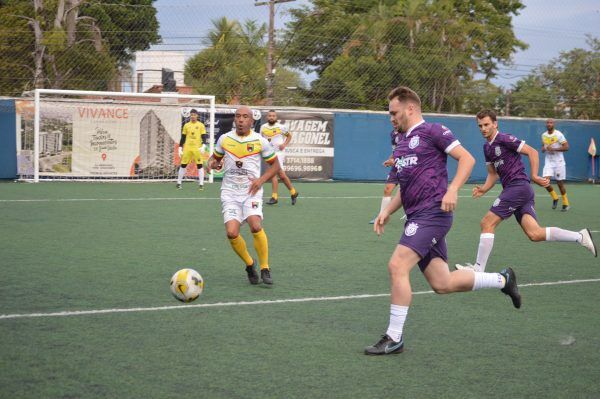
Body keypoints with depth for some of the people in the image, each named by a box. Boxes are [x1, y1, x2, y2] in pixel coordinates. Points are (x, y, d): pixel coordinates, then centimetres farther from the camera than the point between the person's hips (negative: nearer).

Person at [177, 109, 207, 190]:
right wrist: (180, 148, 8)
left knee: (200, 165, -4)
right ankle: (179, 183, 14)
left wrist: (203, 146, -16)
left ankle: (201, 184, 0)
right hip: (187, 148, 2)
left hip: (197, 148, -2)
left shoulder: (201, 125, 3)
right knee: (183, 165, 4)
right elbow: (183, 138, 12)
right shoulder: (186, 125, 9)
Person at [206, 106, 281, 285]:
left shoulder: (260, 141, -2)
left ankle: (265, 269, -8)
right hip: (230, 192, 2)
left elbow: (275, 165, 7)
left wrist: (261, 179, -9)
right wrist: (212, 163, -5)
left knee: (255, 225, -26)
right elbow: (216, 157, 20)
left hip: (251, 191, -2)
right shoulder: (224, 139, 4)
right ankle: (249, 265, 13)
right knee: (232, 233, -15)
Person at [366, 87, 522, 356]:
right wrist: (387, 212, 17)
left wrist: (452, 190, -22)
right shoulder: (402, 142, 22)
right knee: (442, 284, 5)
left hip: (432, 213, -9)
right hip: (416, 218, 9)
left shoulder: (432, 131, -4)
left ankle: (394, 338, -11)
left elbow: (467, 158, -9)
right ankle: (502, 280, 24)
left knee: (397, 266, -19)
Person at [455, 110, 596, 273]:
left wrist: (534, 176, -15)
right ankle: (580, 236, 1)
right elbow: (493, 173, 24)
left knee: (487, 223, -9)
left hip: (518, 185, -9)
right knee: (535, 233, -4)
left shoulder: (504, 139, -7)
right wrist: (484, 189, 6)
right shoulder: (487, 147, 20)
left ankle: (478, 268, -5)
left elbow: (532, 152, -9)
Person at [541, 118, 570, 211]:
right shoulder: (543, 135, 8)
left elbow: (566, 147, -13)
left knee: (560, 183, 0)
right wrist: (544, 149, -1)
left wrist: (554, 149, -21)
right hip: (548, 162, 4)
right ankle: (555, 197, 11)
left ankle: (565, 203, 18)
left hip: (559, 162, -4)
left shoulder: (559, 134, -9)